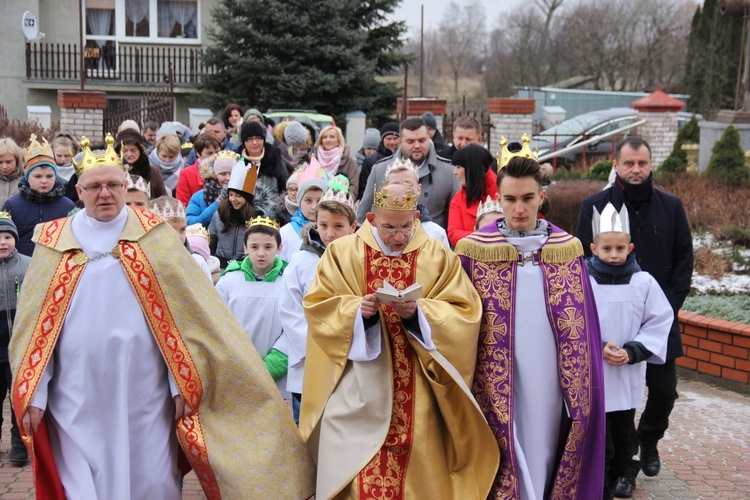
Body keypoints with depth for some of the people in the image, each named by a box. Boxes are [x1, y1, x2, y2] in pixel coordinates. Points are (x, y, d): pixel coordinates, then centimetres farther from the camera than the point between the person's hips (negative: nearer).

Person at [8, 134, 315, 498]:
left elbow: (186, 310, -1)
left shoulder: (153, 236, 1)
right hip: (78, 396, 1)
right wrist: (34, 394, -2)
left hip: (143, 394, 0)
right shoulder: (54, 243, 4)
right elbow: (34, 324, 5)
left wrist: (182, 383, -7)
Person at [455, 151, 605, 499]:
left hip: (548, 382, 2)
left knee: (544, 454, 11)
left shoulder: (567, 250, 3)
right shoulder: (474, 251, -3)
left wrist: (580, 390, 4)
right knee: (499, 462, 2)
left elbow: (580, 331, 6)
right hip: (495, 387, -2)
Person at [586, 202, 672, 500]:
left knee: (623, 442, 15)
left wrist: (632, 352, -10)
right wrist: (597, 348, -16)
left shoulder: (644, 282, -2)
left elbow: (660, 322, 2)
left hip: (628, 379, 3)